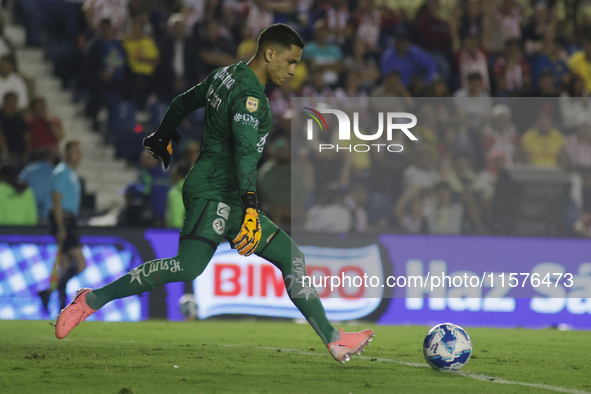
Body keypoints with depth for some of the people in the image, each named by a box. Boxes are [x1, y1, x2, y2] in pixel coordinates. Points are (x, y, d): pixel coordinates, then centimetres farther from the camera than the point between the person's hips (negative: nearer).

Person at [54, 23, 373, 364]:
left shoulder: (227, 76, 15)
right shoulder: (249, 95, -15)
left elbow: (184, 102, 28)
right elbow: (245, 151, -28)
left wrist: (162, 139, 46)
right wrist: (251, 209, -39)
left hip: (230, 200, 11)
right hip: (214, 192, -11)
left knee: (291, 257, 8)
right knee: (188, 267, -27)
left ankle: (334, 340, 9)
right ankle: (93, 300, -20)